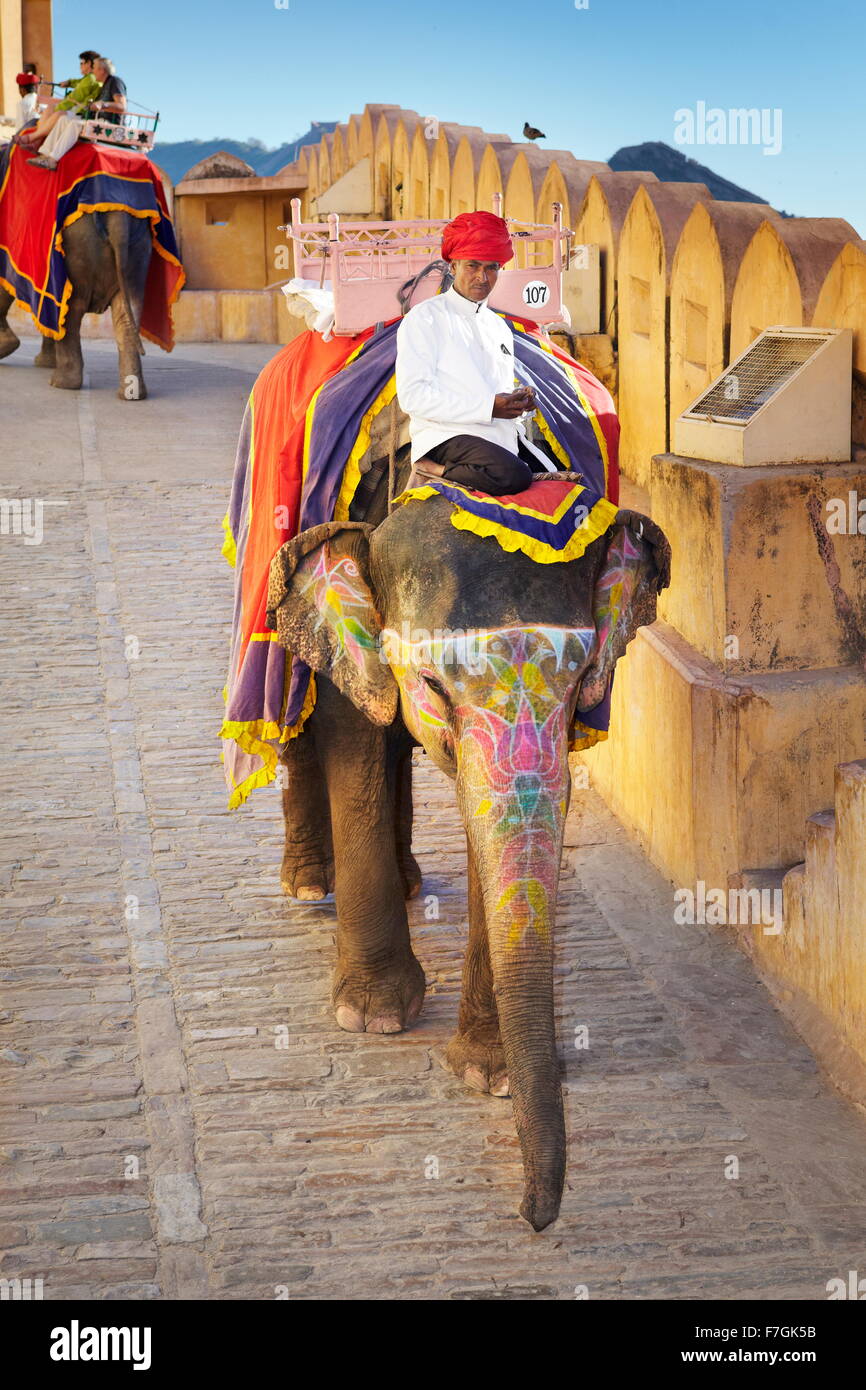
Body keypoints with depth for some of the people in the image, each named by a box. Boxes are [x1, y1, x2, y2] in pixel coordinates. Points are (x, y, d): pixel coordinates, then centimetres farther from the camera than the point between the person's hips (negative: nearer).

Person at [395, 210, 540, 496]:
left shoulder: (500, 328, 25)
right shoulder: (425, 319, 1)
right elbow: (412, 395, -10)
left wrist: (518, 400, 7)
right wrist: (487, 407, -14)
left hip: (500, 437, 7)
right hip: (447, 437, -7)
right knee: (513, 476, -32)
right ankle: (434, 470, -12)